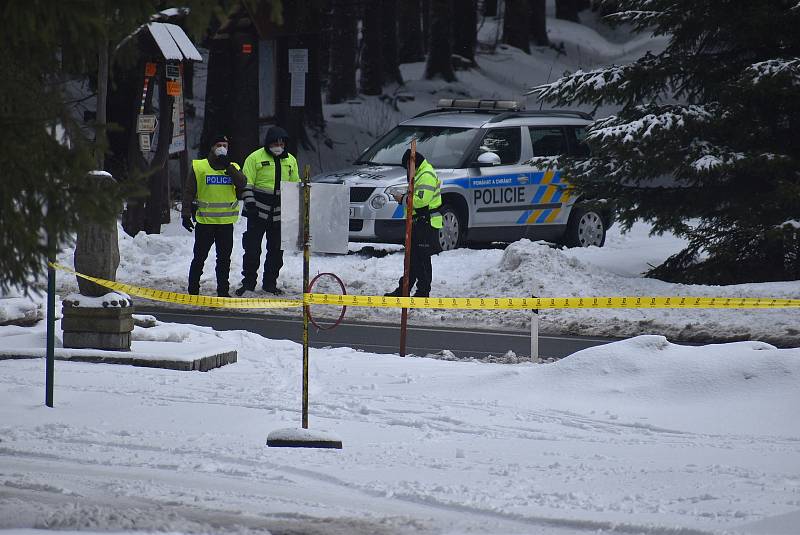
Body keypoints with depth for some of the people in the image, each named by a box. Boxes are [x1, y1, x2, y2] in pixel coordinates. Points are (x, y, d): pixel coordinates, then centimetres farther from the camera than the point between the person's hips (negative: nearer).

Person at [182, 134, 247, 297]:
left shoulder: (233, 167, 10)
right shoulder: (199, 167, 1)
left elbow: (242, 184, -9)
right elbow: (189, 192, 1)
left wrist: (228, 167, -16)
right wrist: (186, 215, -5)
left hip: (226, 222, 3)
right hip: (205, 221, -3)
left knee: (224, 259, 6)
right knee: (199, 258, 3)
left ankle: (223, 290, 13)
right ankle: (193, 290, 11)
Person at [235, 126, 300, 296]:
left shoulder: (290, 161, 11)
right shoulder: (255, 158, -4)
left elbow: (295, 185, 21)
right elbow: (246, 184, -6)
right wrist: (250, 204, -15)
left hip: (280, 214, 4)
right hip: (258, 212, -4)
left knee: (276, 250, 8)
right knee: (252, 249, -4)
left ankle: (270, 283, 17)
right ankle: (248, 282, 5)